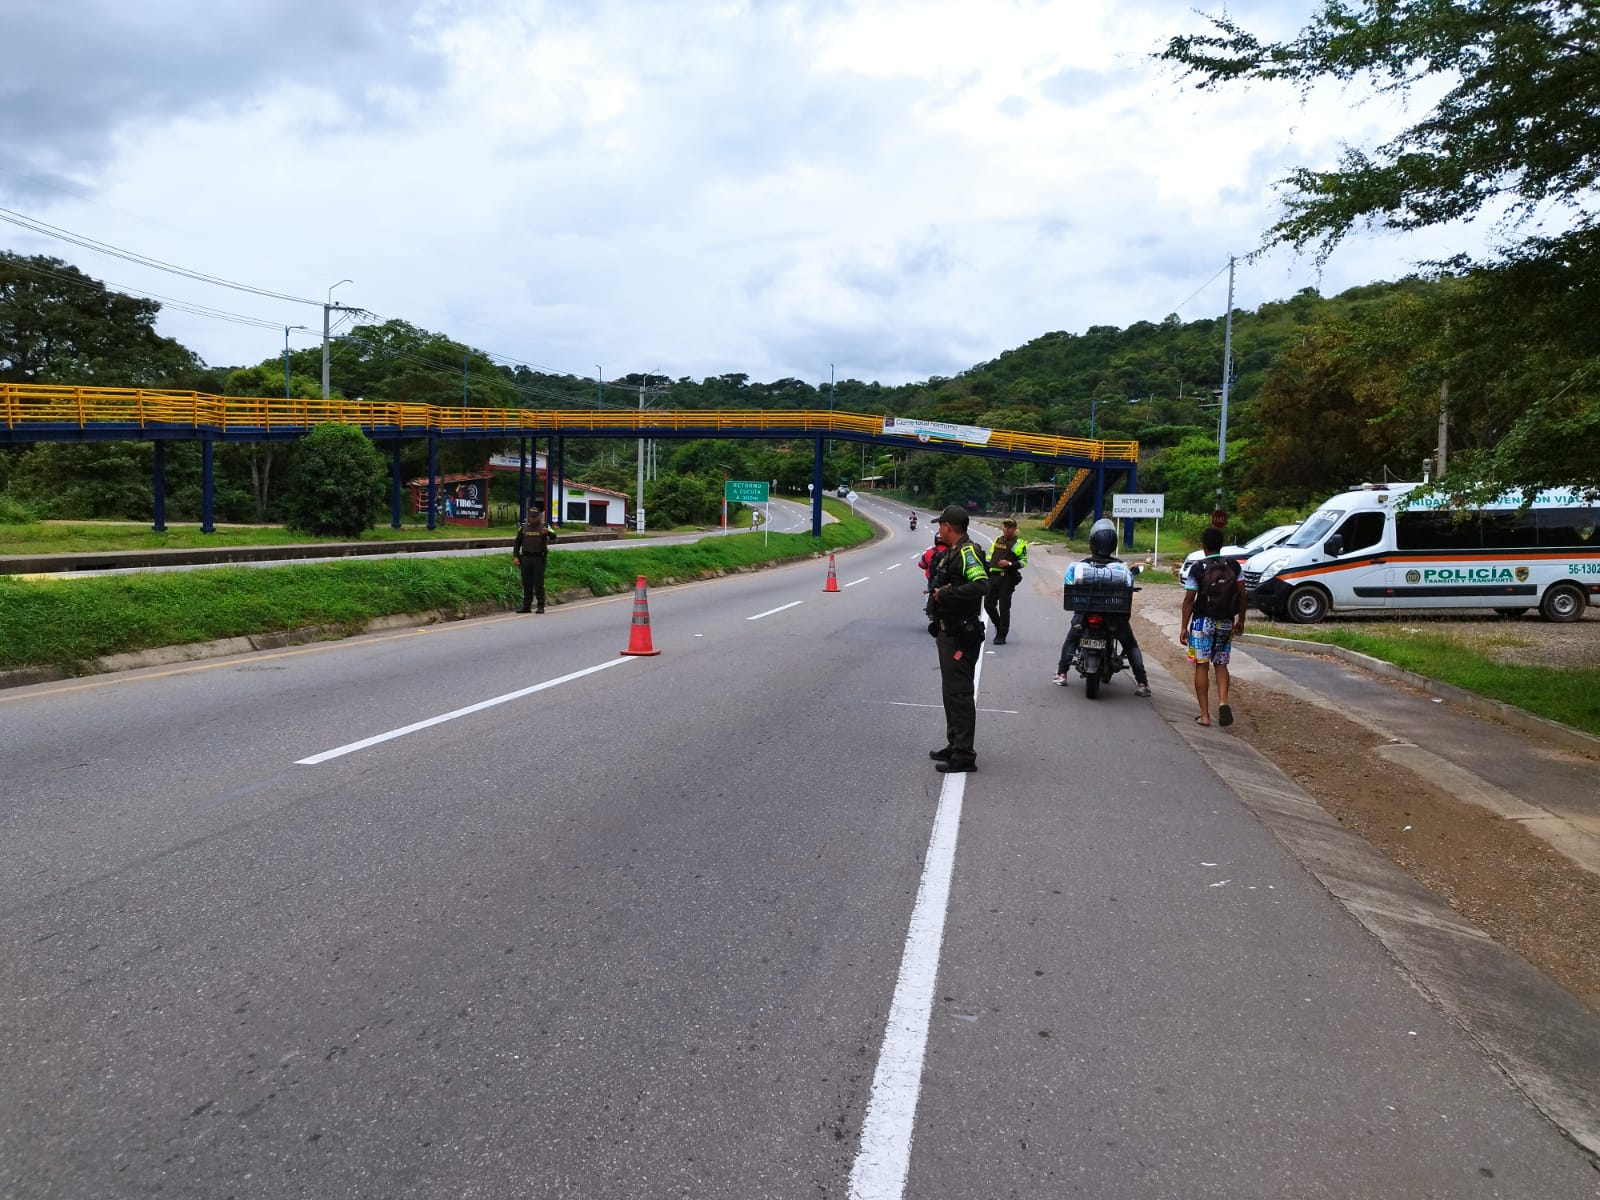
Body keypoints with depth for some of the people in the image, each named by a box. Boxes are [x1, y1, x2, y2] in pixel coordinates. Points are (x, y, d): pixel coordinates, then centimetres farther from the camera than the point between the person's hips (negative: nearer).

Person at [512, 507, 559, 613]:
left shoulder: (544, 527, 2)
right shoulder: (523, 527, 10)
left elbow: (553, 537, -15)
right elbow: (517, 543, 14)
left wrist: (548, 532, -37)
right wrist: (515, 556, 3)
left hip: (539, 558, -3)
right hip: (526, 558, 3)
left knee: (539, 584, -3)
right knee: (527, 584, 7)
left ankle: (541, 606, 2)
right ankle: (526, 606, 13)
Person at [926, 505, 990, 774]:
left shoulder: (968, 552, -15)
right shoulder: (950, 553, 17)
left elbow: (981, 585, -29)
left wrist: (945, 594, -24)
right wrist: (936, 593, -5)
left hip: (961, 633, -11)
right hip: (948, 631, 11)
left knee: (960, 692, -8)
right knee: (950, 690, 17)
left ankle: (964, 755, -5)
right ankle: (954, 745, 28)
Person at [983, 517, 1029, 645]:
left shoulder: (1019, 543, -1)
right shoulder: (997, 540, 17)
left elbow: (1023, 562, -5)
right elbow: (989, 557, 24)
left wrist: (1009, 564, -20)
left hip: (1007, 578, -6)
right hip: (993, 576, 6)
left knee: (1004, 607, -5)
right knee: (988, 604, 5)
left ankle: (1002, 635, 4)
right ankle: (998, 626, 27)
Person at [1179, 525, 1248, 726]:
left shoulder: (1196, 568, -8)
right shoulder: (1234, 565, 1)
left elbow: (1189, 599, -8)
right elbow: (1242, 594, 2)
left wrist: (1184, 627, -2)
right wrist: (1241, 620, 14)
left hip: (1203, 621, -3)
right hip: (1226, 623, 3)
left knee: (1202, 666, 2)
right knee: (1221, 665, 15)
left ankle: (1204, 715, 1)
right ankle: (1223, 702, -9)